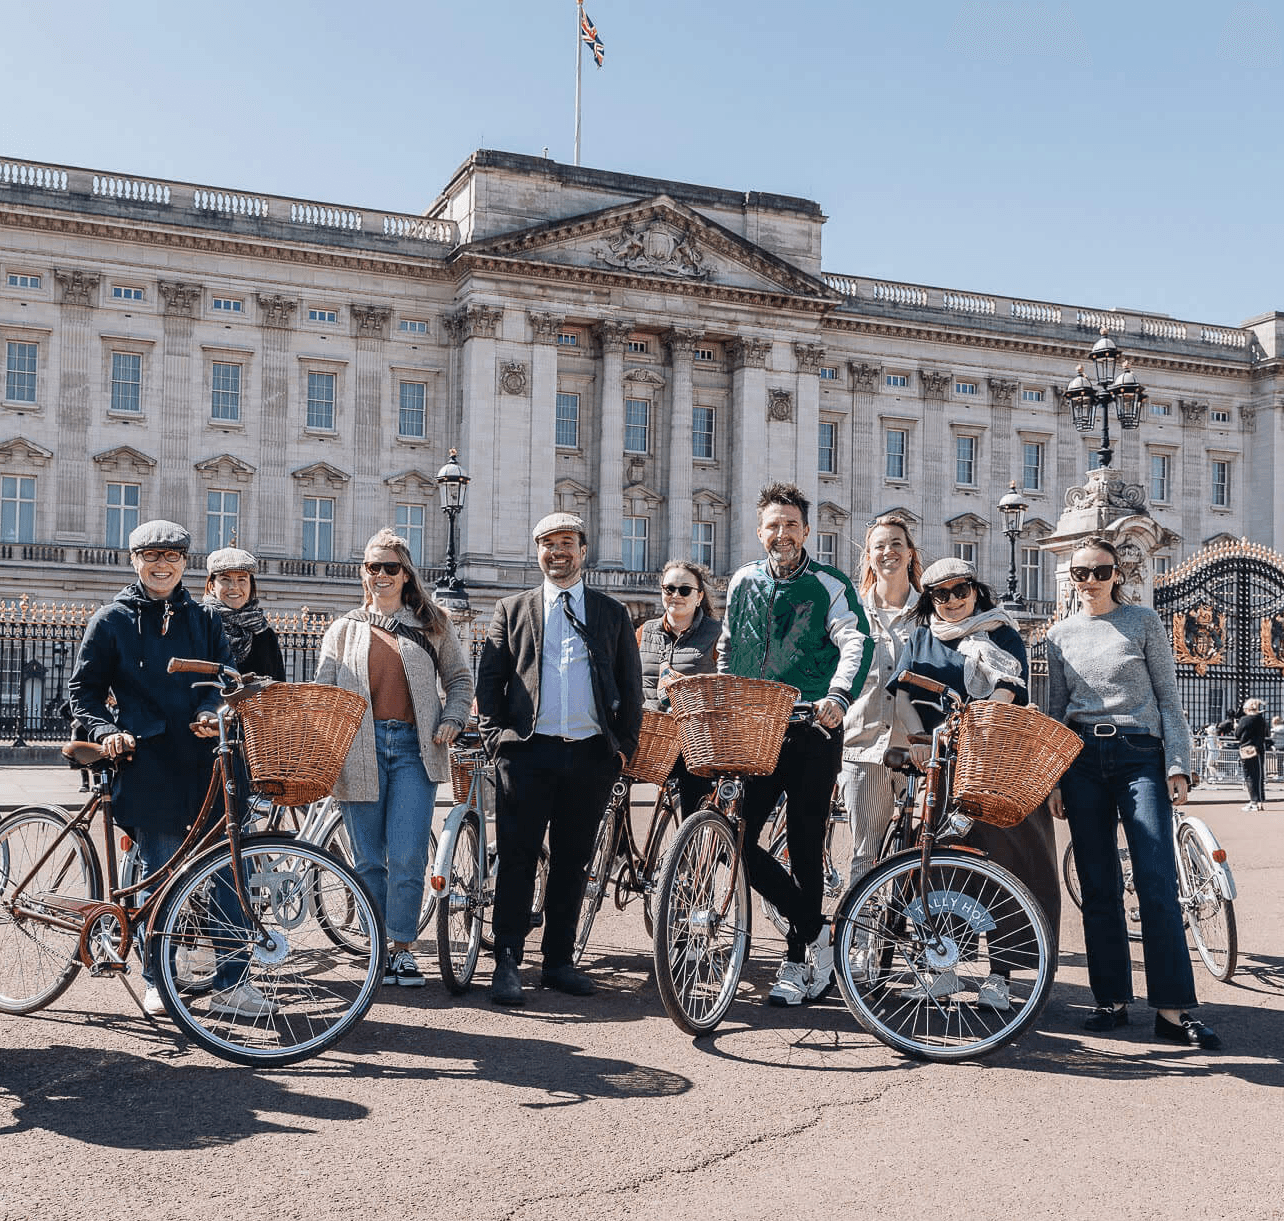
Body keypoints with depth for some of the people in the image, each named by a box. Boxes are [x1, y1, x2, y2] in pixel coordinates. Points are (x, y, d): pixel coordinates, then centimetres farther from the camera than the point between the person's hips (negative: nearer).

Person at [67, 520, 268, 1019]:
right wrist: (106, 730, -9)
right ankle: (157, 980, 19)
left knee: (229, 870, -2)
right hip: (149, 767, -2)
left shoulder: (204, 618, 14)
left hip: (206, 761, 3)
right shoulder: (112, 620, 7)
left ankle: (231, 982, 5)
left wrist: (212, 713, -8)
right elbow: (84, 688, 8)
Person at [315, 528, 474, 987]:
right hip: (360, 749, 1)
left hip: (414, 747, -1)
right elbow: (323, 691, 10)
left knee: (407, 858, -8)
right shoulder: (344, 629, 14)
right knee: (369, 859, 5)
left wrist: (452, 719, 1)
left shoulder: (430, 625, 13)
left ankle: (403, 950, 4)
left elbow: (459, 679, 19)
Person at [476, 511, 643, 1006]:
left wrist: (624, 744, 4)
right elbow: (488, 679, 8)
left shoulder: (612, 613, 13)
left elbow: (631, 686, 12)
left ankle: (558, 961, 17)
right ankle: (507, 963, 4)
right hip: (527, 752, -1)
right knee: (518, 859, -3)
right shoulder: (512, 609, 11)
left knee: (571, 861, 8)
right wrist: (495, 737, -2)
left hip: (590, 755, 2)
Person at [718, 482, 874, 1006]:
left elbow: (857, 644, -15)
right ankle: (814, 930, 9)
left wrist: (839, 695, -32)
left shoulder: (829, 586, -2)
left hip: (811, 733, -4)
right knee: (737, 836, -7)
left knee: (805, 845, 2)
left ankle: (796, 962, 16)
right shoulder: (743, 583, 12)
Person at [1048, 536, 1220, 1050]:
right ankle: (1112, 999, 11)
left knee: (1157, 882, -11)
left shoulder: (1144, 621, 5)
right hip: (1082, 759, 3)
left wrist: (1177, 765, -6)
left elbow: (1168, 698, 4)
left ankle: (1172, 1009, -8)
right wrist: (1052, 779, 8)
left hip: (1139, 754, -3)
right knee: (1098, 886, 4)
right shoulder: (1061, 634, 11)